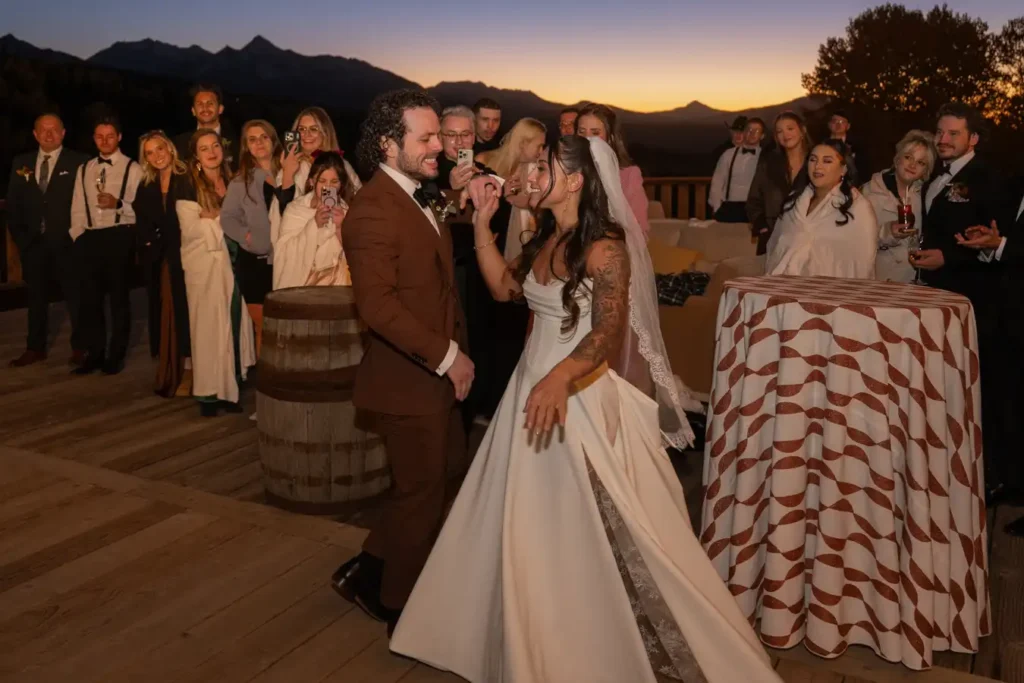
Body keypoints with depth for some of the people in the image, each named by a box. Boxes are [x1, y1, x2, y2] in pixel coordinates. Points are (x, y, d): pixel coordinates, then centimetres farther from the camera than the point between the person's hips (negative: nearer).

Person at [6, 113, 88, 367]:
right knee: (36, 297, 12)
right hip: (33, 243, 4)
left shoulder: (78, 162, -4)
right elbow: (13, 204, 12)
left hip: (67, 243, -4)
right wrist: (19, 237, 4)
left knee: (75, 296, 3)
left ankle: (79, 347, 12)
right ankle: (35, 348, 21)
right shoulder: (21, 163, 10)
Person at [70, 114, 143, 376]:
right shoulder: (84, 169, 15)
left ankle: (116, 355, 14)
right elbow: (77, 208, 13)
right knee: (90, 298, 7)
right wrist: (78, 236, 2)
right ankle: (95, 354, 18)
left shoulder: (132, 168, -1)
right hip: (90, 238, 5)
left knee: (119, 298, 4)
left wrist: (118, 204, -26)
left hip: (120, 238, -5)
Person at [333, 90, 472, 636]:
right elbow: (378, 306, -28)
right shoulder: (373, 210, -21)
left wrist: (456, 353, 8)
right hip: (409, 380, -9)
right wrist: (447, 356, -24)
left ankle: (366, 574, 37)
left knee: (424, 485, 21)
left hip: (437, 373, 9)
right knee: (421, 494, 7)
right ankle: (400, 605, 29)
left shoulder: (421, 198, 10)